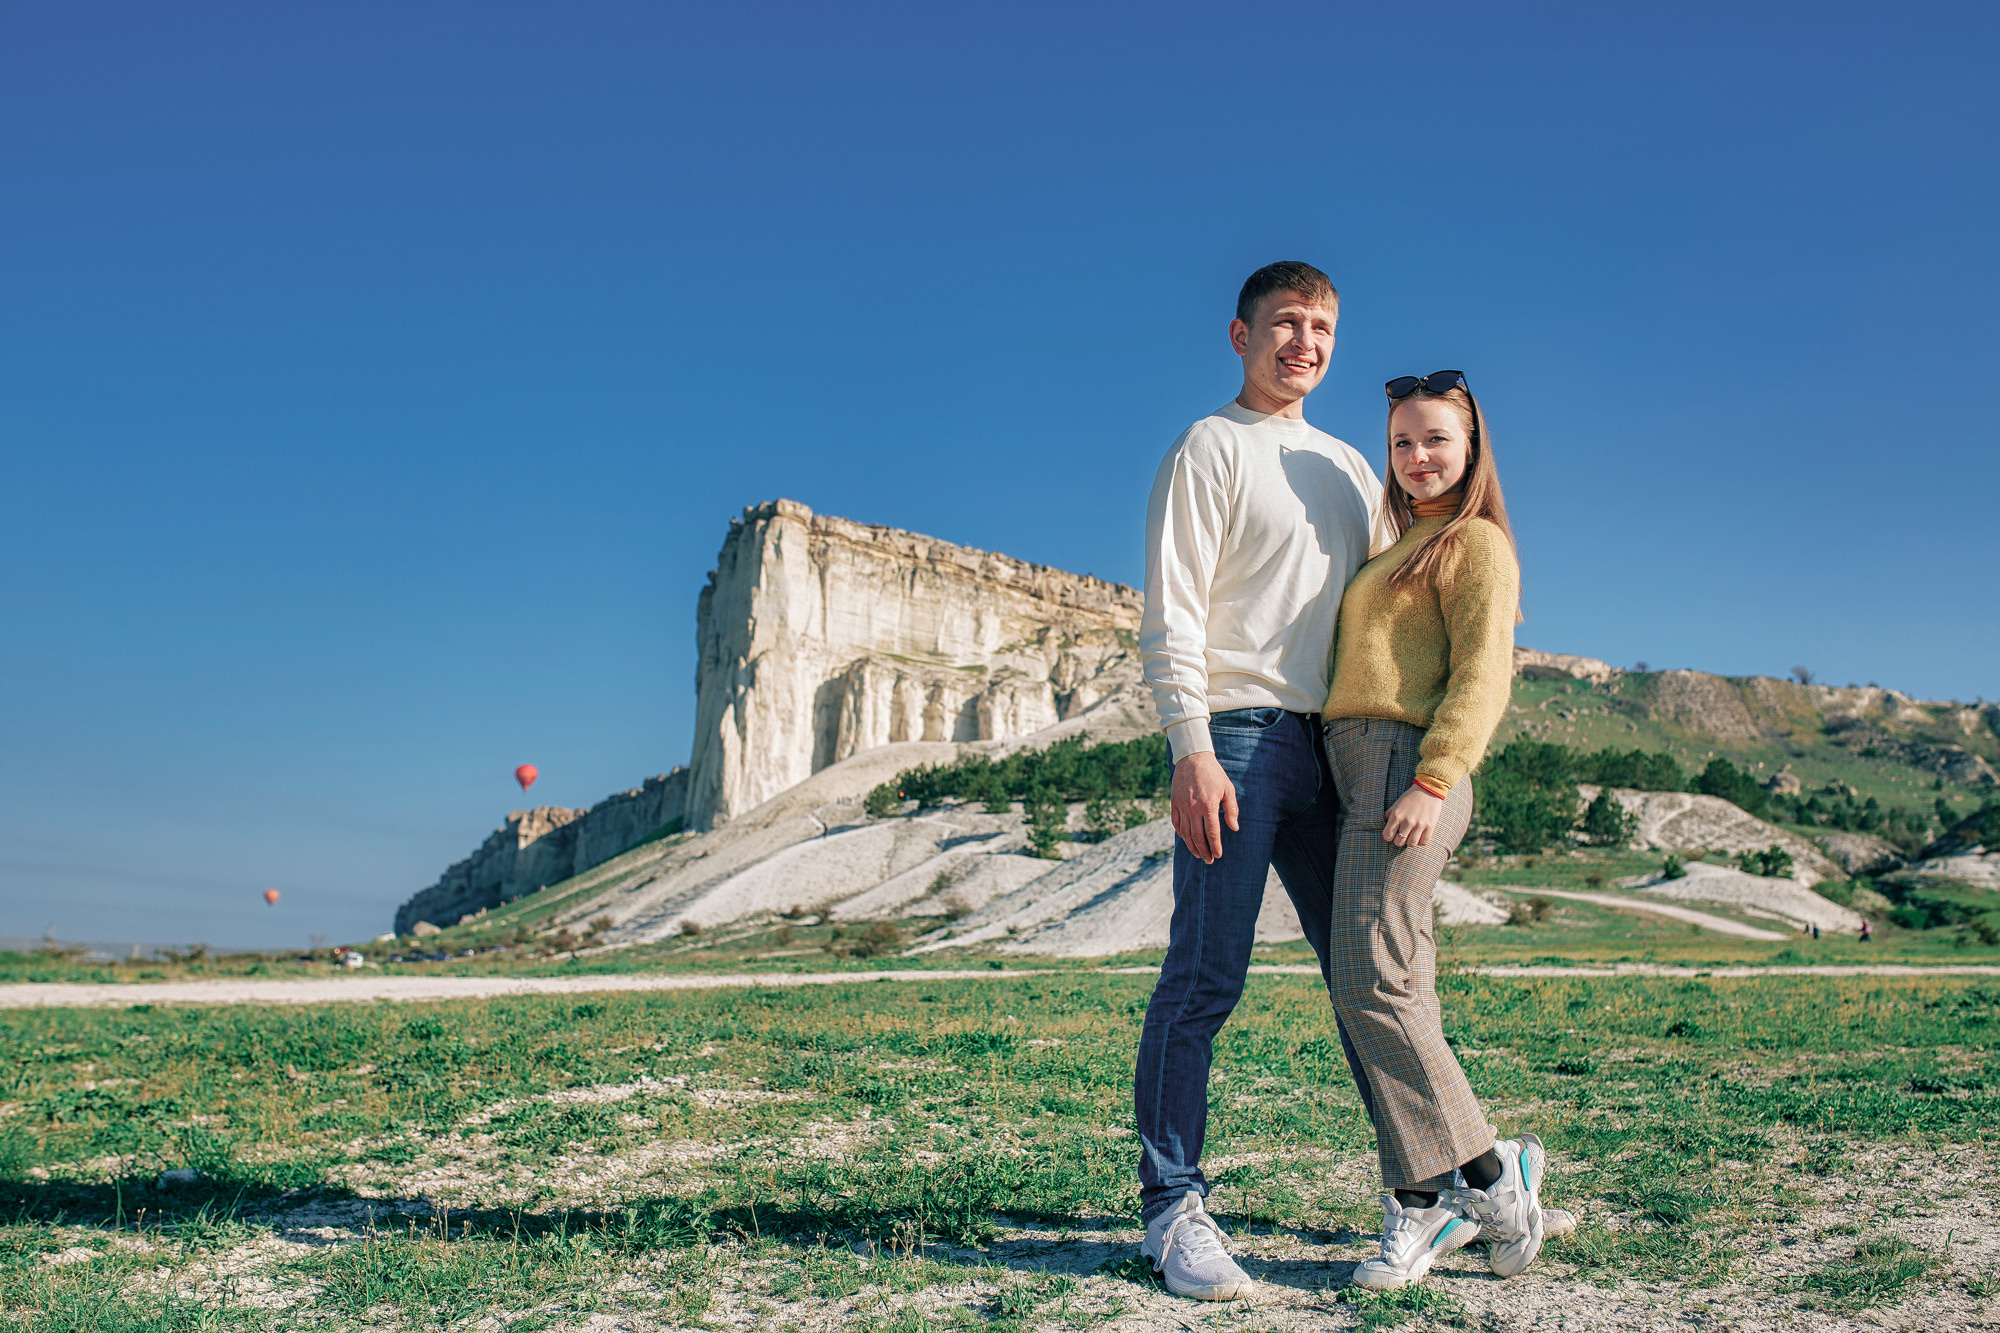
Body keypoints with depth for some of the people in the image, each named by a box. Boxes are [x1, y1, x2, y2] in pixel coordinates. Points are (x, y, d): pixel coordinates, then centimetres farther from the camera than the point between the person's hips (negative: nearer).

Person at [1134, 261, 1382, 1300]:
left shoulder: (1348, 466, 22)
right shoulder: (1210, 449, 1)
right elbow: (1172, 612, -8)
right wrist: (1192, 748, -18)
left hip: (1334, 746, 7)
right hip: (1238, 737, -6)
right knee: (1205, 976, -8)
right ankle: (1173, 1207, -2)